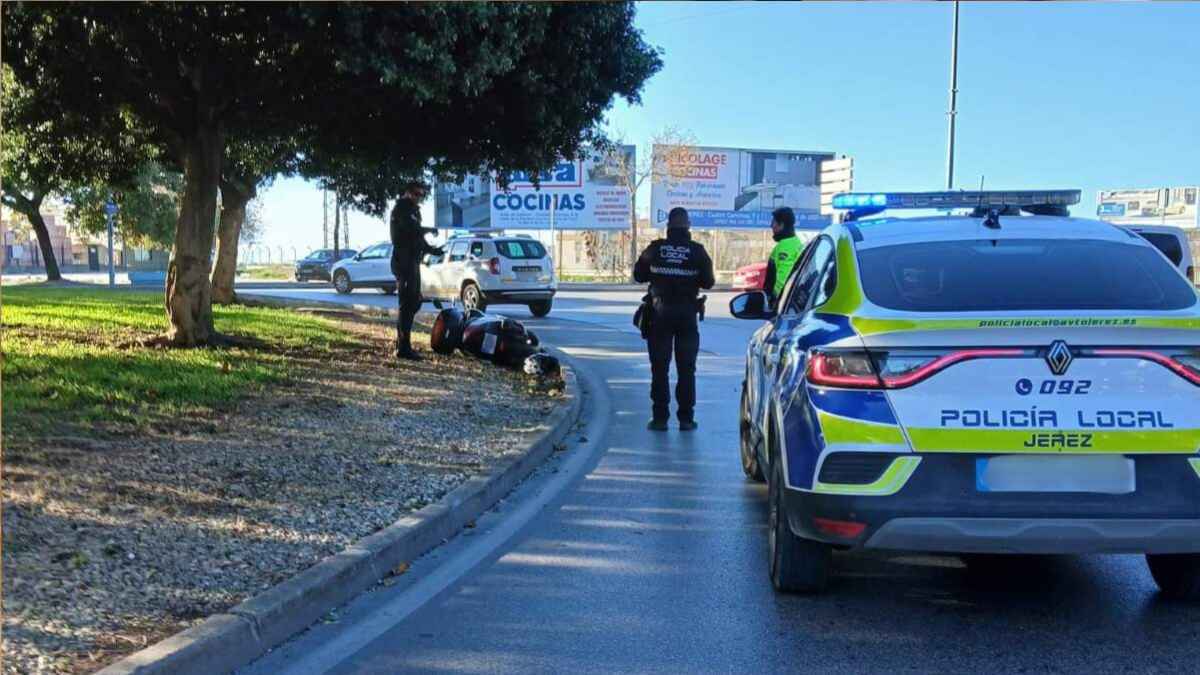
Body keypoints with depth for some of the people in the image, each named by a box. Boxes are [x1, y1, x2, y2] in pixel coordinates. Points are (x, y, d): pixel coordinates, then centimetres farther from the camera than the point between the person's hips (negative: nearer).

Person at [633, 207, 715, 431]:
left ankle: (660, 417, 4)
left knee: (659, 367, 6)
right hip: (687, 313, 0)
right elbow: (708, 282, -2)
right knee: (686, 368, 7)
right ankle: (686, 418, 6)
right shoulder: (697, 251, -6)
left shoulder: (655, 248, -6)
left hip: (660, 313, 0)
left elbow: (638, 275, 1)